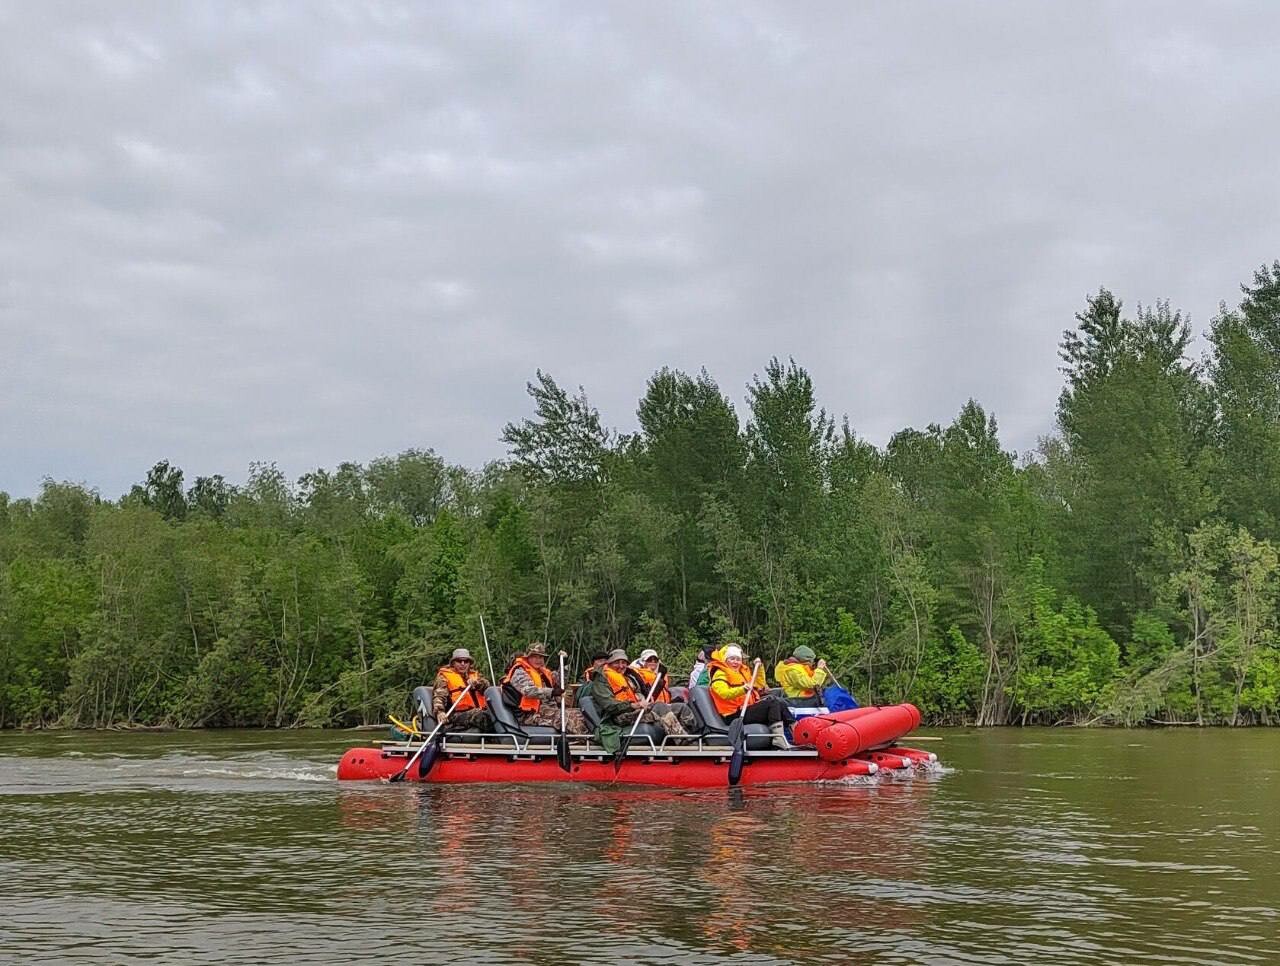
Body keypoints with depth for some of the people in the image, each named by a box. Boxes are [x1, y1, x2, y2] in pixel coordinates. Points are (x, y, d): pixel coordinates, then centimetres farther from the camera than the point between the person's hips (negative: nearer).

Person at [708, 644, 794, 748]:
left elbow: (759, 683, 34)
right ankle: (779, 738, -32)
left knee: (780, 702, -5)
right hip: (735, 715, -9)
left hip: (749, 709, 9)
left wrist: (758, 667, 20)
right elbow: (724, 693, -23)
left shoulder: (742, 671, 24)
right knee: (772, 701, -22)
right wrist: (742, 689, -38)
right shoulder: (720, 675, -3)